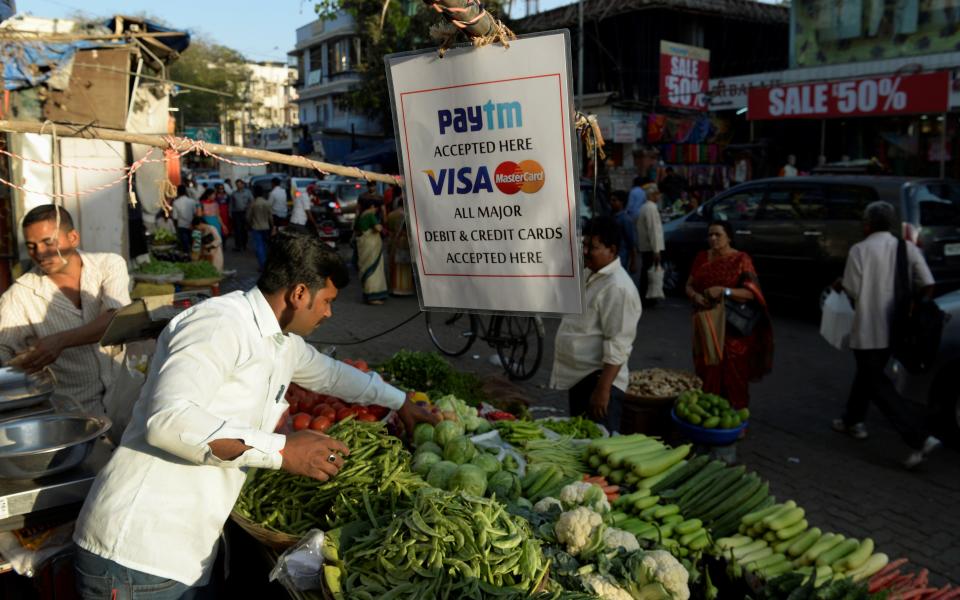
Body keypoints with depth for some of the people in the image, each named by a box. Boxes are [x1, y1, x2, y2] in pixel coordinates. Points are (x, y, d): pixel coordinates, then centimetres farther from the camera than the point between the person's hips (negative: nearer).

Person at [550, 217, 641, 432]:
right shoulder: (589, 274, 10)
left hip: (599, 380, -9)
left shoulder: (617, 288, -21)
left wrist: (602, 389, -25)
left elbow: (618, 346, -24)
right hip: (578, 376, 9)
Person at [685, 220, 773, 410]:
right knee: (707, 373, 9)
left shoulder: (741, 260, -8)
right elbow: (689, 286, 11)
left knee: (732, 376, 0)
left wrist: (723, 291, -25)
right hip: (706, 327, 4)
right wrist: (696, 296, -11)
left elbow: (751, 292, -13)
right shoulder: (702, 258, 8)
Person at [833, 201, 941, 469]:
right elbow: (928, 286, -3)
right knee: (867, 374, 25)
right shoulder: (908, 248, 2)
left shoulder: (859, 250, -12)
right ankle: (853, 420, 37)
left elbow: (852, 291, -10)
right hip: (896, 328, 6)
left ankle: (919, 438, -10)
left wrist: (840, 284, 11)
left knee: (878, 385, 0)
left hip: (868, 329, -6)